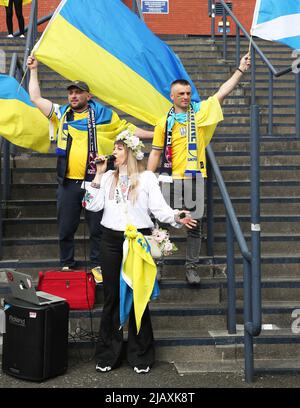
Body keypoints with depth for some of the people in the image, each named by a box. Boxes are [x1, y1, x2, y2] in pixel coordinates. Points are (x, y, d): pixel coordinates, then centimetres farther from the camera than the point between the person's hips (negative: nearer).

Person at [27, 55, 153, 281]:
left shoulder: (103, 114, 6)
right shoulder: (61, 114, 11)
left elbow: (128, 129, 12)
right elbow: (36, 98, 13)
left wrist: (154, 134, 8)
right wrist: (34, 70, 15)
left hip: (95, 182, -2)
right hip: (68, 183, 2)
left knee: (97, 227, 4)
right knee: (66, 229, 9)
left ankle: (97, 265, 18)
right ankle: (66, 266, 23)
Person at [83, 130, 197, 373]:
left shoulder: (147, 177, 1)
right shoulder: (108, 177, 11)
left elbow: (159, 207, -7)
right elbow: (93, 205, 0)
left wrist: (176, 218, -25)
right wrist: (98, 175, 0)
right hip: (111, 239, 3)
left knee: (138, 296, 3)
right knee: (111, 297, 6)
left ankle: (141, 356, 13)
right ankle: (108, 355, 16)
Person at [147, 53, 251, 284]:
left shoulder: (201, 112, 5)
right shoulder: (164, 122, 5)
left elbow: (222, 93, -1)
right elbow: (155, 153, 8)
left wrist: (241, 70, -8)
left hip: (195, 178, 0)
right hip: (170, 179, 0)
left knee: (195, 225, 5)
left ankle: (192, 267, 15)